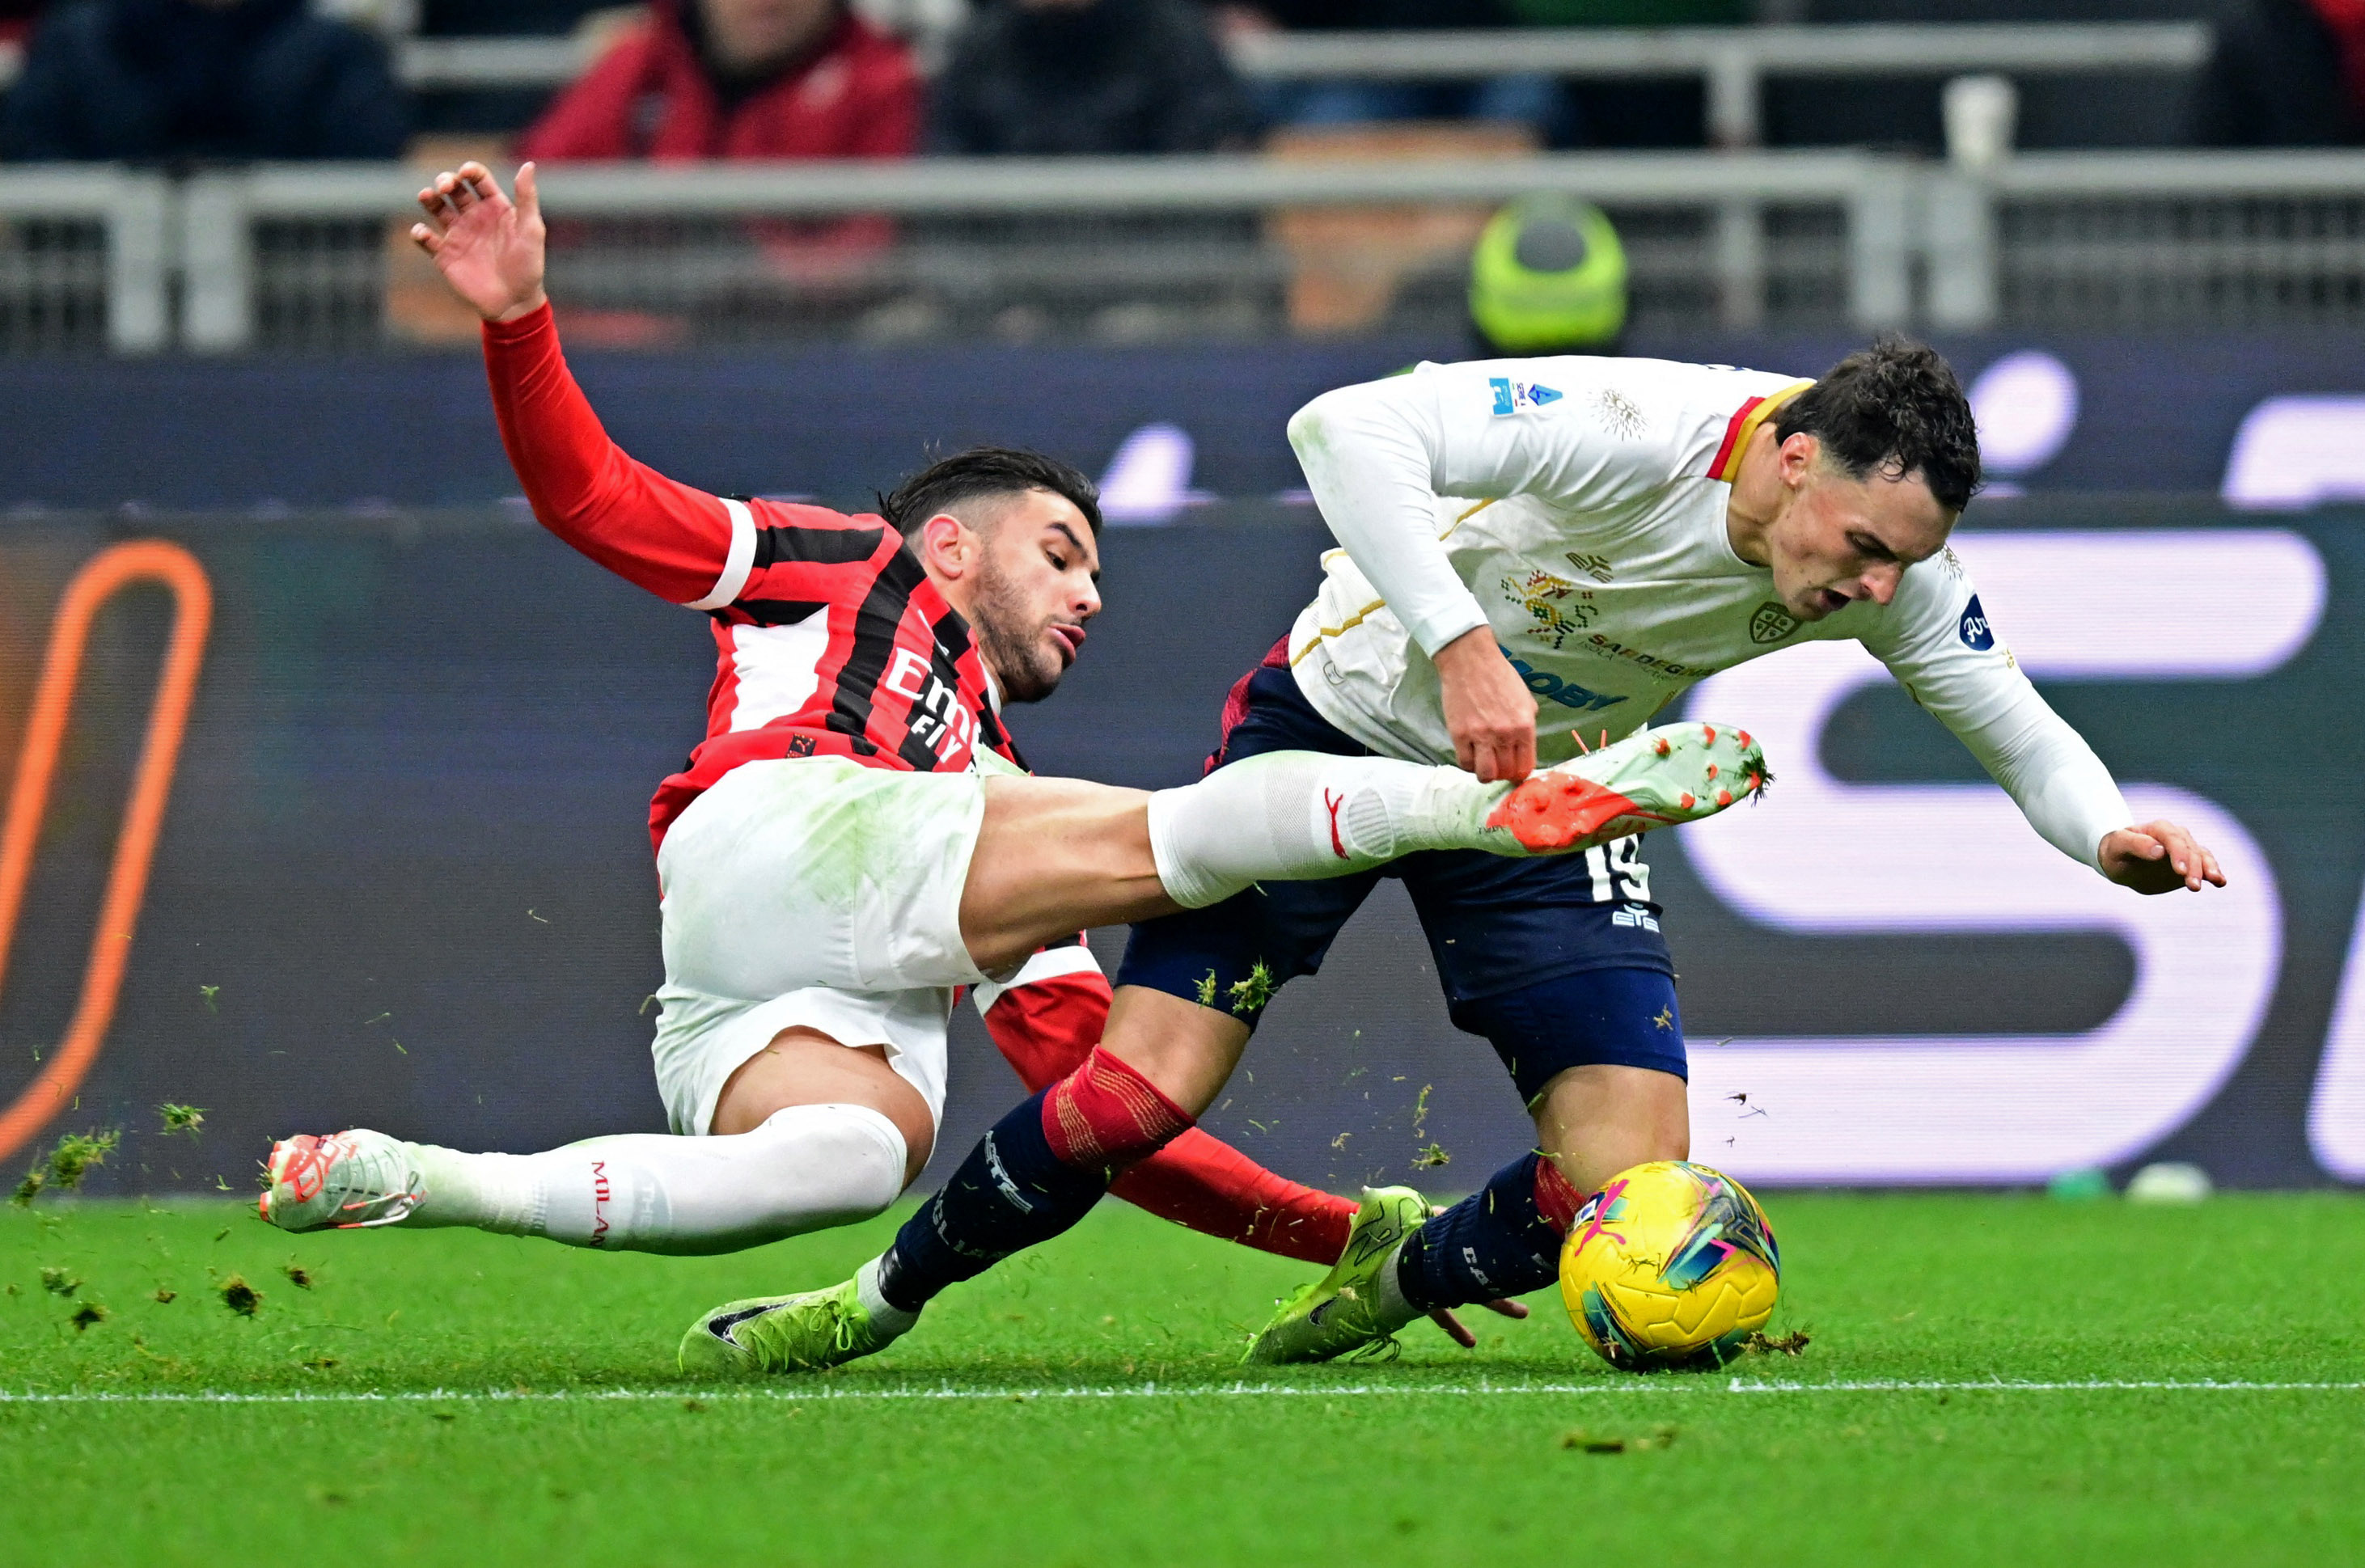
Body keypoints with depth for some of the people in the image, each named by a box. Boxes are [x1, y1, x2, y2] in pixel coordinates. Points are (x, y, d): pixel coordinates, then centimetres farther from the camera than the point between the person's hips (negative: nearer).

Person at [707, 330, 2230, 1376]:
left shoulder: (1896, 563, -16)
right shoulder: (1634, 434, -34)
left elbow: (2021, 734, -1)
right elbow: (1349, 426, -41)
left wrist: (2106, 832, -22)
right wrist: (1457, 644, -49)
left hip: (1543, 798, 5)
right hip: (1339, 725, -5)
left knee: (1630, 1188, -12)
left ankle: (1397, 1276, 21)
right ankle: (884, 1298, 10)